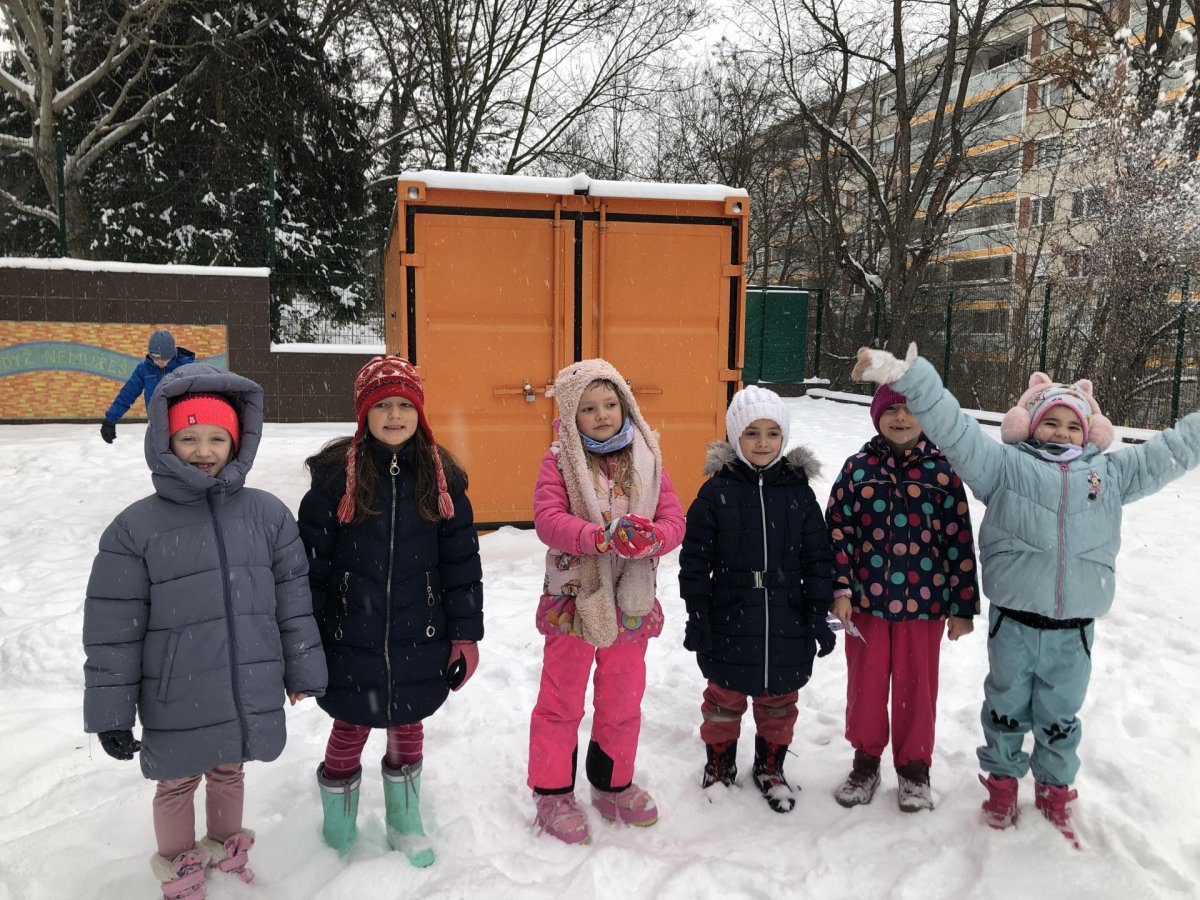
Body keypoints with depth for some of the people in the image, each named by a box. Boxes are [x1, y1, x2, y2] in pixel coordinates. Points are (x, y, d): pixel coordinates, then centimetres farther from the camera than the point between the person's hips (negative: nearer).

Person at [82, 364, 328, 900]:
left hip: (250, 692, 2)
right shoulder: (135, 528, -11)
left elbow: (293, 600, 2)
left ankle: (226, 849, 49)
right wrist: (111, 712, -6)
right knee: (178, 784, 18)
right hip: (177, 703, -2)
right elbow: (113, 630, -8)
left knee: (229, 772, 23)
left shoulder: (267, 513, -5)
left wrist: (302, 670, 6)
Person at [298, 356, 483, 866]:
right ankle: (338, 833, 39)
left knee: (408, 728, 18)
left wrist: (465, 634, 0)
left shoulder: (441, 476, -2)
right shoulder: (335, 474, -9)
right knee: (350, 730, 14)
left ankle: (405, 824, 41)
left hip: (419, 643, 2)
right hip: (351, 644, -2)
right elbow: (311, 565, -5)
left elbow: (461, 562, 1)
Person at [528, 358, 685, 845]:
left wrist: (649, 539, -26)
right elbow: (547, 518, -19)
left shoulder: (646, 459, 2)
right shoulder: (559, 460, -7)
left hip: (631, 602, 3)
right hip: (572, 599, -3)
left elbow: (674, 520, -4)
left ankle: (613, 784, 37)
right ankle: (552, 792, 27)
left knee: (623, 699, 17)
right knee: (562, 701, 10)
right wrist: (602, 536, -33)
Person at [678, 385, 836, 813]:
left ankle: (770, 766, 37)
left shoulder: (798, 491, 0)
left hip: (786, 620, 2)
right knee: (725, 696, 14)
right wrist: (697, 615, -7)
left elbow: (817, 557, 3)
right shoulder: (717, 491, -7)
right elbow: (694, 558, -5)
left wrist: (818, 614, 0)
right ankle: (720, 763, 35)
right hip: (730, 620, -2)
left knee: (779, 700, 16)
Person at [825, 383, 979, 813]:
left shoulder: (942, 471, -4)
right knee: (866, 681, 13)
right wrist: (840, 587, -7)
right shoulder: (858, 467, 0)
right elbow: (838, 528, 0)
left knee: (916, 685, 11)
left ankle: (914, 766, 30)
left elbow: (959, 541, -2)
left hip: (922, 602, -1)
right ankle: (865, 760, 31)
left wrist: (963, 605, -1)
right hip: (866, 600, 1)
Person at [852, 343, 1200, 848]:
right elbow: (953, 427, -12)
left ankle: (1055, 791, 39)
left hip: (1074, 630, 2)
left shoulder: (1110, 473, 8)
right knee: (1007, 708, 16)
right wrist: (907, 375, -22)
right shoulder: (1004, 464, -3)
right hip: (1013, 624, -2)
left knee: (1060, 717, 18)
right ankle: (1002, 782, 36)